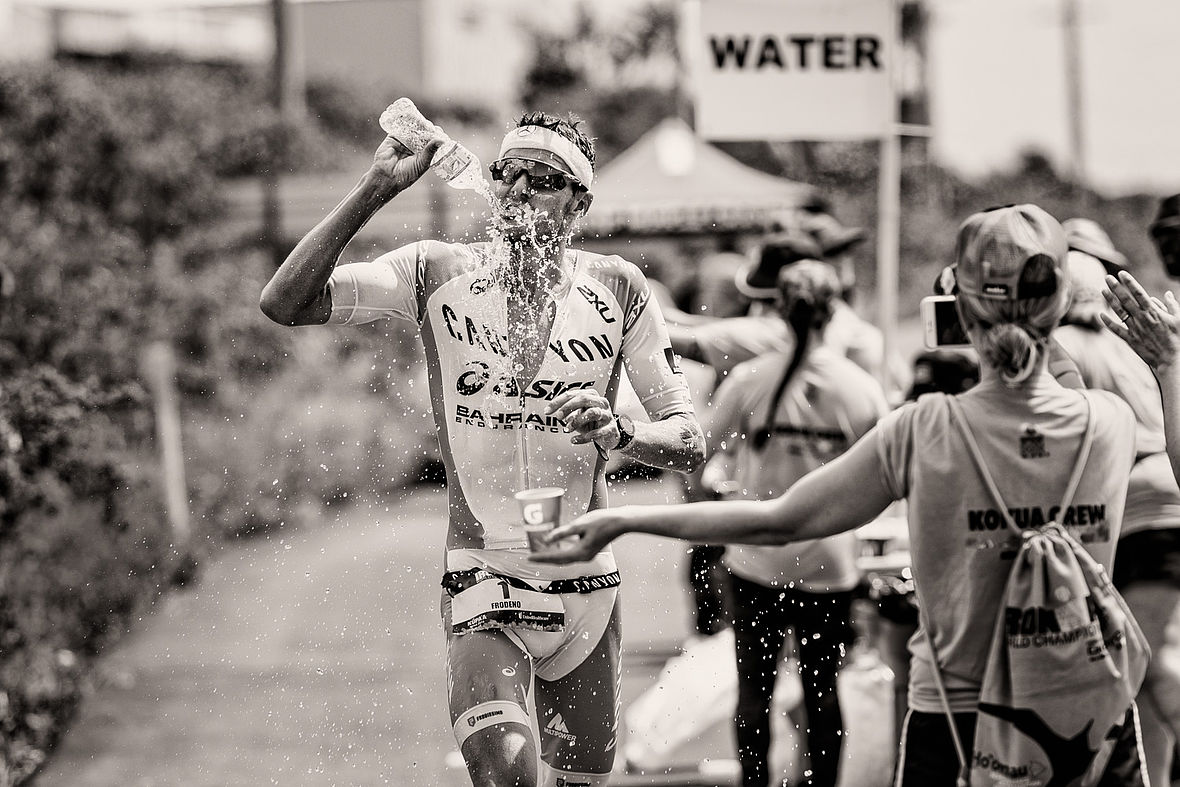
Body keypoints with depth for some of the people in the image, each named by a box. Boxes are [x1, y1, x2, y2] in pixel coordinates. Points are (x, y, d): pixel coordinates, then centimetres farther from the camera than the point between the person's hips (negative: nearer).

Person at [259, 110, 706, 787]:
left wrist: (618, 432, -21)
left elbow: (690, 443, 1)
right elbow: (286, 304, -13)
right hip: (483, 580, -3)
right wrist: (377, 191, -20)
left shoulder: (615, 288, 2)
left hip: (588, 583, 3)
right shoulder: (439, 272, -2)